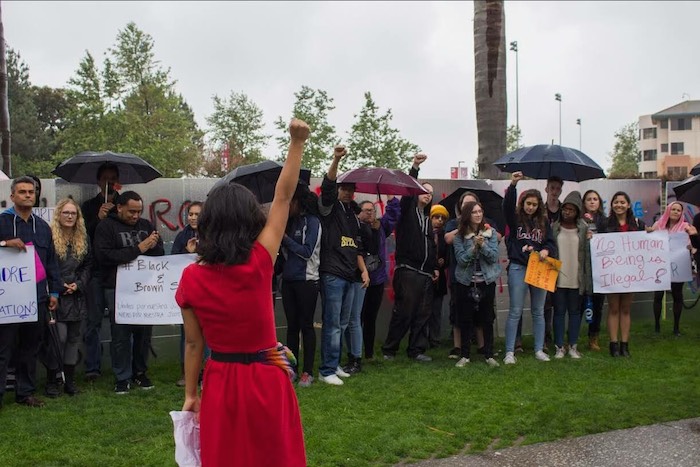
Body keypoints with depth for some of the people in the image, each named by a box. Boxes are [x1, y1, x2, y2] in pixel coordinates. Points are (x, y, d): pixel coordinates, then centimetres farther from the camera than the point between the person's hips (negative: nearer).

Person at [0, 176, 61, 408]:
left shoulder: (42, 227, 16)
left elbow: (51, 262, 19)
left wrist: (54, 291, 13)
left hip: (37, 298, 5)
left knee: (30, 348, 11)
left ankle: (26, 392, 20)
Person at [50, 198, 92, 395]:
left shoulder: (83, 239, 10)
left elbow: (88, 265, 11)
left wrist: (79, 284, -4)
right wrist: (58, 286, -14)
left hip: (77, 295, 5)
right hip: (56, 296, -5)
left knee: (73, 337, 9)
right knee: (60, 337, -11)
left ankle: (70, 380, 16)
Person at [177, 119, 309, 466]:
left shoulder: (192, 277, -10)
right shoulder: (260, 262, -16)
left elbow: (194, 343, -3)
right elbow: (283, 197, -10)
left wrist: (190, 394, 8)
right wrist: (297, 143, -6)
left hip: (220, 383, 2)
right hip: (265, 380, -2)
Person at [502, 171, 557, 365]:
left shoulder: (543, 222, 9)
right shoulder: (515, 218, 0)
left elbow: (551, 242, 7)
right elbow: (507, 204, -18)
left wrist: (546, 250, -15)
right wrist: (513, 185, -32)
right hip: (518, 268, -3)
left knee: (538, 312, 11)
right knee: (515, 311, -1)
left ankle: (539, 349, 20)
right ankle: (509, 352, 3)